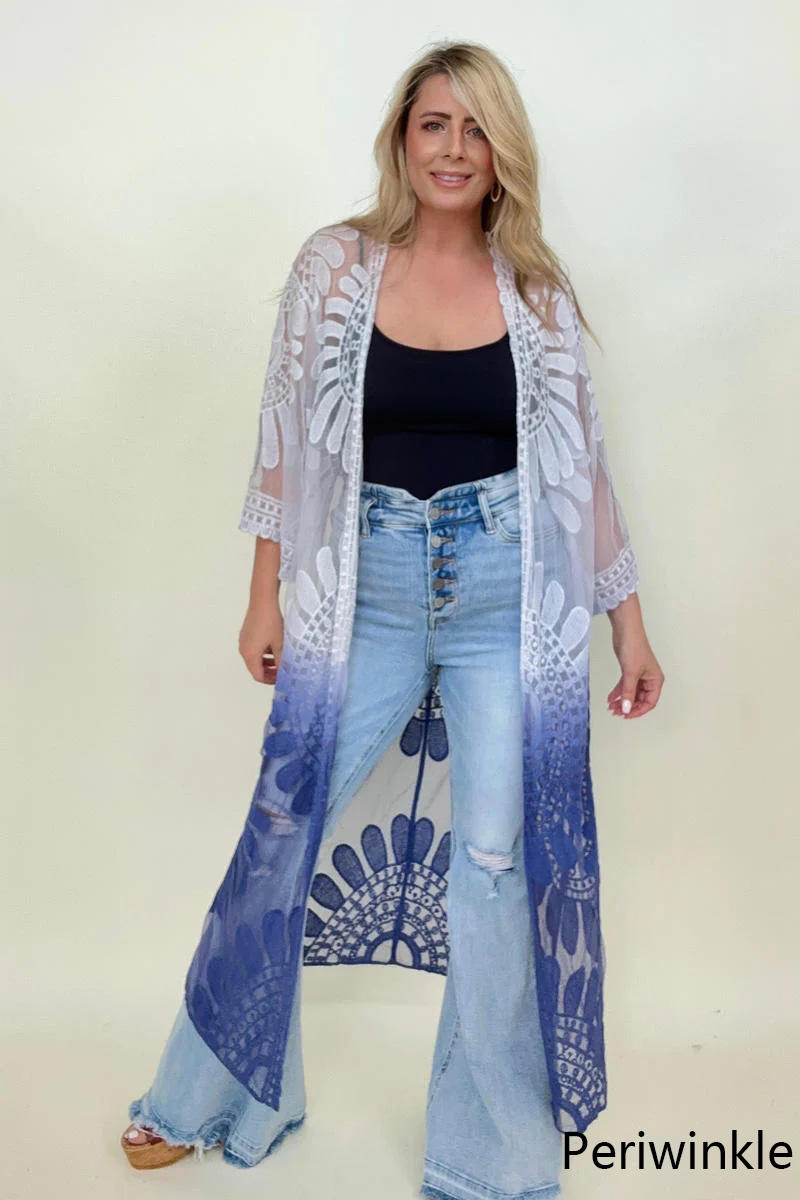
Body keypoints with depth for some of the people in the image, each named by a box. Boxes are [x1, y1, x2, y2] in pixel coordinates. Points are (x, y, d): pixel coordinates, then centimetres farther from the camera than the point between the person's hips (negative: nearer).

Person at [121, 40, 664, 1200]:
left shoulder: (536, 284, 3)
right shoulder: (338, 261, 2)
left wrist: (630, 624, 7)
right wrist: (266, 596, 3)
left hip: (507, 587, 0)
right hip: (371, 584, 0)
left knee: (494, 855, 4)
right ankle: (213, 1094, 32)